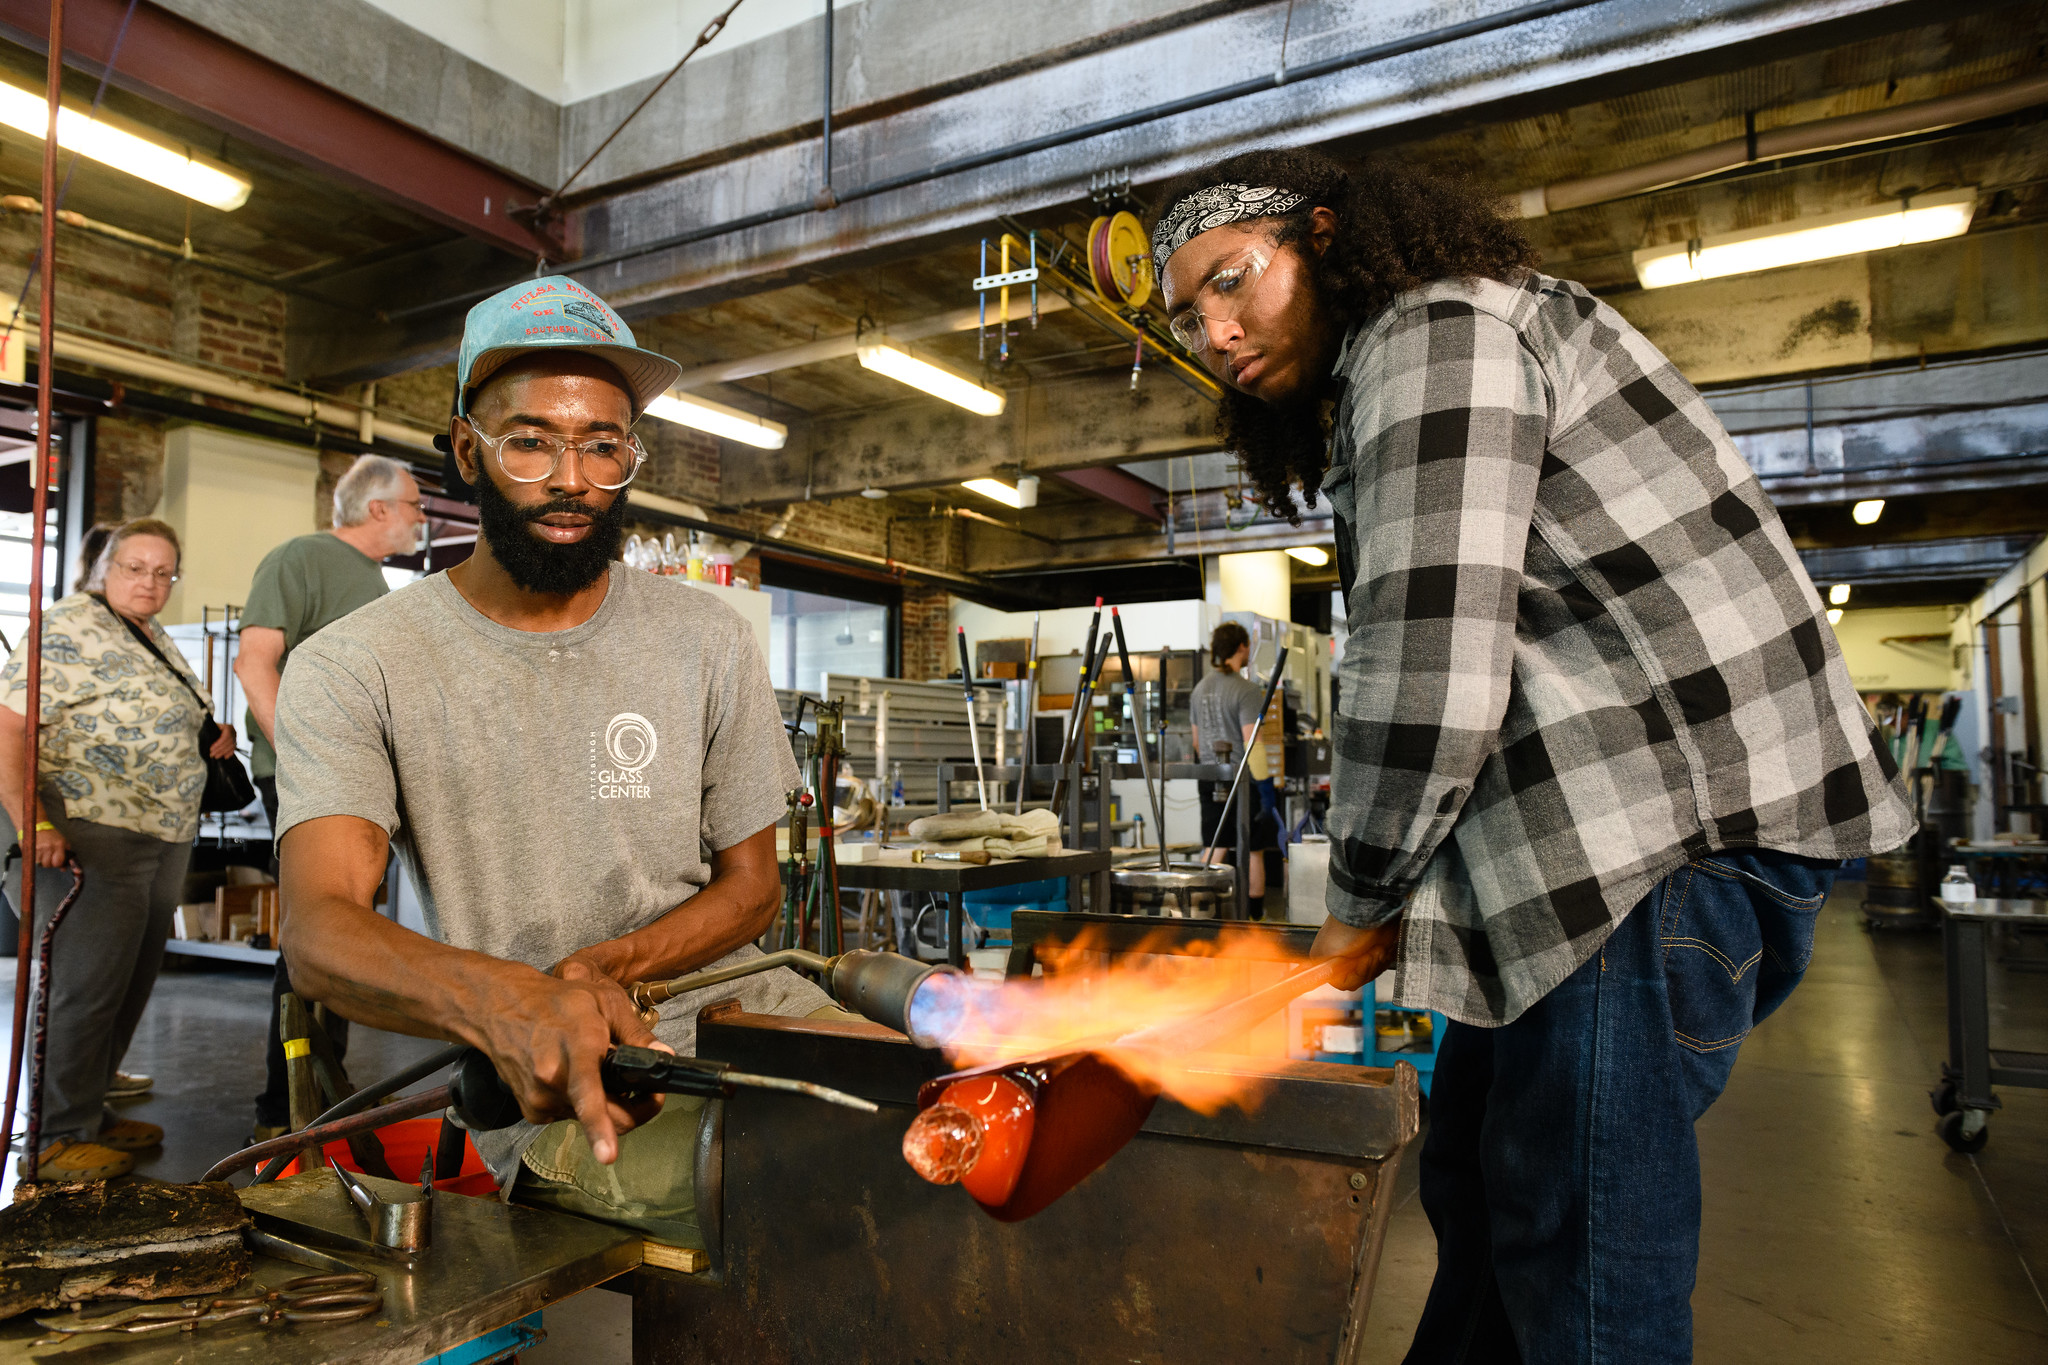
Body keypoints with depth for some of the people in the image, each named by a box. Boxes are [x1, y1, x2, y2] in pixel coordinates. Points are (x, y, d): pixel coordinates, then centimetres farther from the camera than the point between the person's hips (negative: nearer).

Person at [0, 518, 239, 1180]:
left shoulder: (155, 637, 17)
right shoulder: (68, 628, -10)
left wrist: (214, 734, 10)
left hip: (164, 839, 9)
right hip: (91, 835, -9)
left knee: (132, 984, 14)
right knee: (86, 988, -3)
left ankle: (90, 1111, 27)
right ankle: (58, 1137, 10)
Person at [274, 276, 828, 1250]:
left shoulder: (707, 641, 4)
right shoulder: (352, 668, -4)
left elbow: (751, 883, 7)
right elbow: (317, 930, -17)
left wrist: (604, 966, -13)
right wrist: (501, 999, -39)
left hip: (729, 1006, 5)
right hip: (543, 1094, -4)